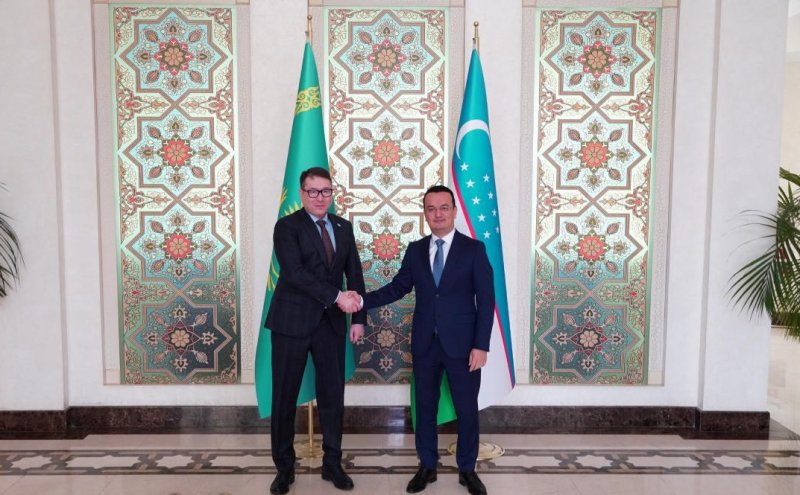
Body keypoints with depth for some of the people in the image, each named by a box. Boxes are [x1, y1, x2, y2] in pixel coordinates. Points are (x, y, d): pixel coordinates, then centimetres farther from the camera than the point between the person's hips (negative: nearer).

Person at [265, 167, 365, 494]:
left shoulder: (343, 227, 10)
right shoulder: (287, 226, -6)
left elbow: (355, 275, 10)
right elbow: (295, 272, -19)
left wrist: (359, 318, 3)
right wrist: (337, 296, -22)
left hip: (331, 323, 4)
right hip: (293, 322, -4)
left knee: (333, 396, 9)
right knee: (284, 398, 6)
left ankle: (332, 464, 25)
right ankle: (284, 467, 23)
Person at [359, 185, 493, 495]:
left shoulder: (474, 249, -5)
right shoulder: (415, 250, 5)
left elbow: (486, 300, -7)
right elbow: (398, 287, 6)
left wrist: (481, 345, -13)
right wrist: (363, 301, -10)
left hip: (462, 344, -2)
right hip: (425, 344, 3)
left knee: (467, 410, 8)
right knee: (425, 407, 13)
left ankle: (467, 469, 28)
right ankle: (427, 466, 30)